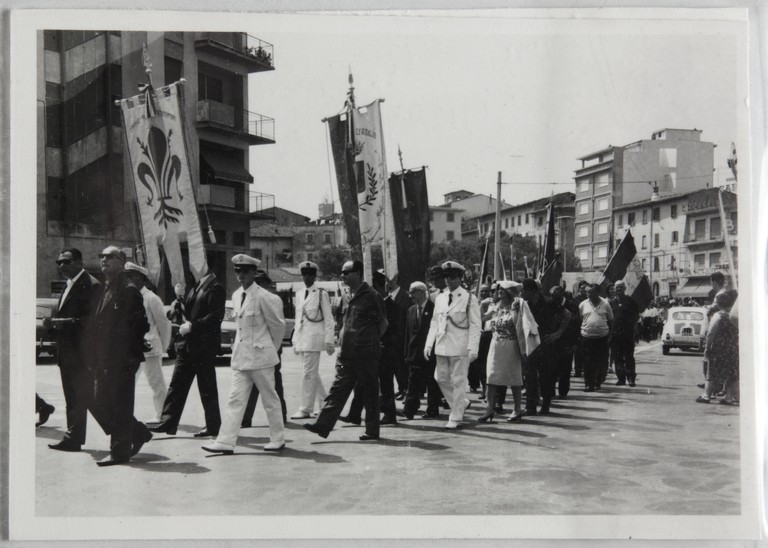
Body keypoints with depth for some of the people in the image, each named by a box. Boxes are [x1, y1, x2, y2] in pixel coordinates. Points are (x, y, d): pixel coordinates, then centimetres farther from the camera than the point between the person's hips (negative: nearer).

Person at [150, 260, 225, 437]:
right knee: (177, 383, 7)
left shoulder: (215, 288, -11)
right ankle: (168, 422, 11)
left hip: (204, 345, -8)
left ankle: (213, 426, 11)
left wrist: (192, 326, -18)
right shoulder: (196, 286, 15)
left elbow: (215, 316, -19)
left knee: (207, 388, 1)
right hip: (188, 343, 8)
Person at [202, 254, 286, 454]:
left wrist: (272, 348, 6)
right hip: (240, 355, 7)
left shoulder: (263, 297, -14)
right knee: (235, 399, 3)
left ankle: (278, 439, 18)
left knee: (270, 399, 5)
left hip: (260, 356, -6)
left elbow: (278, 325, -5)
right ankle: (226, 442, 3)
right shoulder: (236, 295, 9)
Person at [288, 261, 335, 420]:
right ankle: (324, 404, 23)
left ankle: (306, 409, -4)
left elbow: (328, 319, -6)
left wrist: (329, 341, -10)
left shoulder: (321, 294, -4)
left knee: (309, 374, -8)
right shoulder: (299, 295, 15)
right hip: (301, 339, 7)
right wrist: (295, 339, 17)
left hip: (313, 339, -7)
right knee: (313, 374, 12)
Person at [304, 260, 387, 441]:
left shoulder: (370, 296, -10)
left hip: (365, 354, -7)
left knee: (369, 392, 4)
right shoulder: (348, 296, 12)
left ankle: (372, 431, 13)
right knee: (338, 389, 4)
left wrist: (372, 342, 4)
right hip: (346, 354, 7)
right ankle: (323, 425, 3)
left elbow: (383, 323, -2)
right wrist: (342, 340, 15)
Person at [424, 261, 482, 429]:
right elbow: (434, 323, 15)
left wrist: (473, 349, -15)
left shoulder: (469, 299, -4)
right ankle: (462, 403, 30)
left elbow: (475, 326, -7)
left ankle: (455, 418, 9)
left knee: (458, 381, -1)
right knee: (441, 378, 9)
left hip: (460, 347, -6)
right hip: (442, 346, 6)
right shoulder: (439, 298, 11)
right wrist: (428, 345, 7)